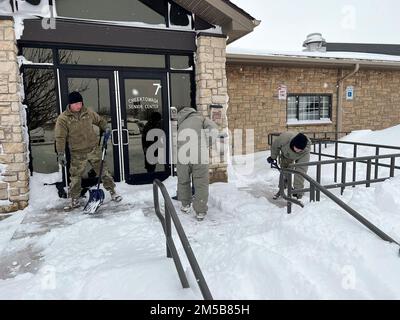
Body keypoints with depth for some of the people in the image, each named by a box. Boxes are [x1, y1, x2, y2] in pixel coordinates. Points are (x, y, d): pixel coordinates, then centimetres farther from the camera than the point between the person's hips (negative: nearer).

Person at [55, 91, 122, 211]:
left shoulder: (88, 112, 1)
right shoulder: (63, 119, -8)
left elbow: (99, 120, 19)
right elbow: (60, 137, -10)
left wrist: (106, 128, -1)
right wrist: (60, 153, -17)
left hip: (93, 149, 2)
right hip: (77, 153, -2)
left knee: (103, 171, 6)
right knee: (75, 177, 7)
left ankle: (112, 192, 20)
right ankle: (75, 201, 24)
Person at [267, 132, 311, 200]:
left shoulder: (306, 151, -42)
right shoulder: (285, 138, -44)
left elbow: (301, 169, -41)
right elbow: (275, 145, -19)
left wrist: (297, 189, -41)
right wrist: (273, 157, -6)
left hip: (300, 157, -2)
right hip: (286, 154, 2)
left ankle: (298, 192, 2)